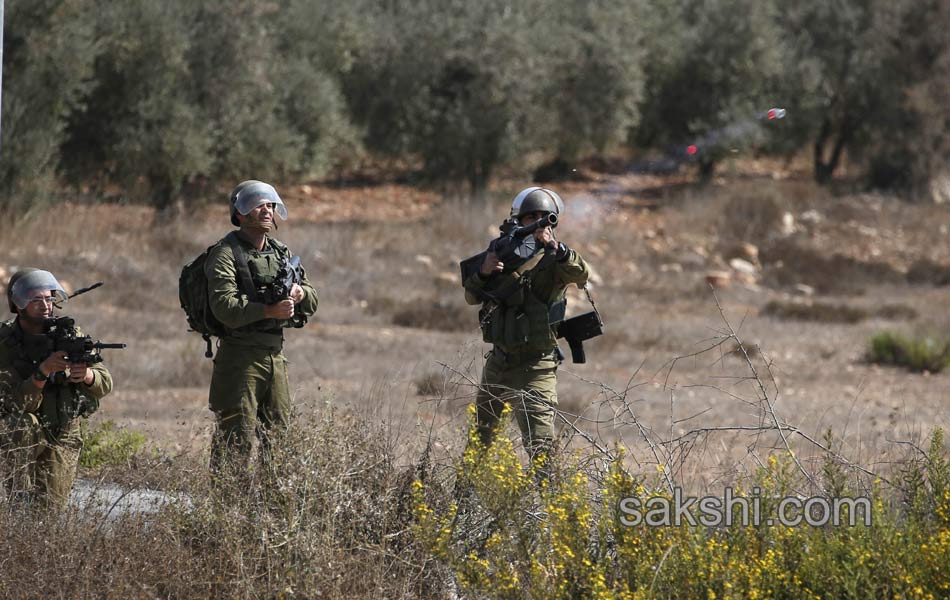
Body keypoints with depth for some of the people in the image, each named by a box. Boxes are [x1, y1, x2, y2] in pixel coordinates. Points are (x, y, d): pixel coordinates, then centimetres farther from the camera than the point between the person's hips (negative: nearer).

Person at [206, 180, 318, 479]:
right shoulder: (225, 254, -7)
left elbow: (312, 304, 18)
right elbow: (224, 307, -19)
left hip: (275, 354, 7)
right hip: (240, 356, -7)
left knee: (279, 432, 10)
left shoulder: (282, 253, 16)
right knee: (237, 437, -8)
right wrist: (269, 311, -28)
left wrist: (300, 293, -5)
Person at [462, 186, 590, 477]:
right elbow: (472, 297, 3)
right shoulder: (503, 251, 6)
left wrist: (553, 246, -43)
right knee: (480, 437, 22)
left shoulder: (555, 258, -6)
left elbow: (580, 276, -27)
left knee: (541, 446, -18)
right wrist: (484, 272, -18)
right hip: (498, 362, 5)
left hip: (534, 366, -5)